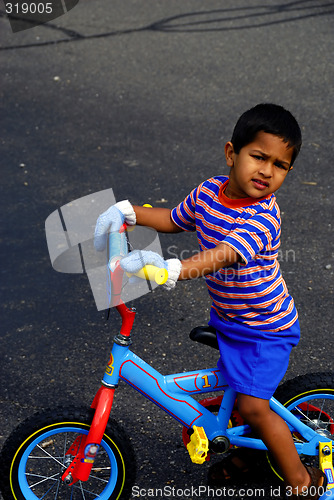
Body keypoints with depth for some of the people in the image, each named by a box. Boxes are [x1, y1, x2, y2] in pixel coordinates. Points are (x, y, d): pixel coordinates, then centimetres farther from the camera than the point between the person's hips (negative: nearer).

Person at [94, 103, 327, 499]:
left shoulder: (263, 217, -30)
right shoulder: (208, 191, -8)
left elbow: (223, 255, -46)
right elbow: (173, 220, 11)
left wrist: (172, 269, -62)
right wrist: (126, 211, 1)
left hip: (267, 328, -7)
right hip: (226, 317, 7)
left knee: (253, 406, -10)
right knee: (237, 387, 19)